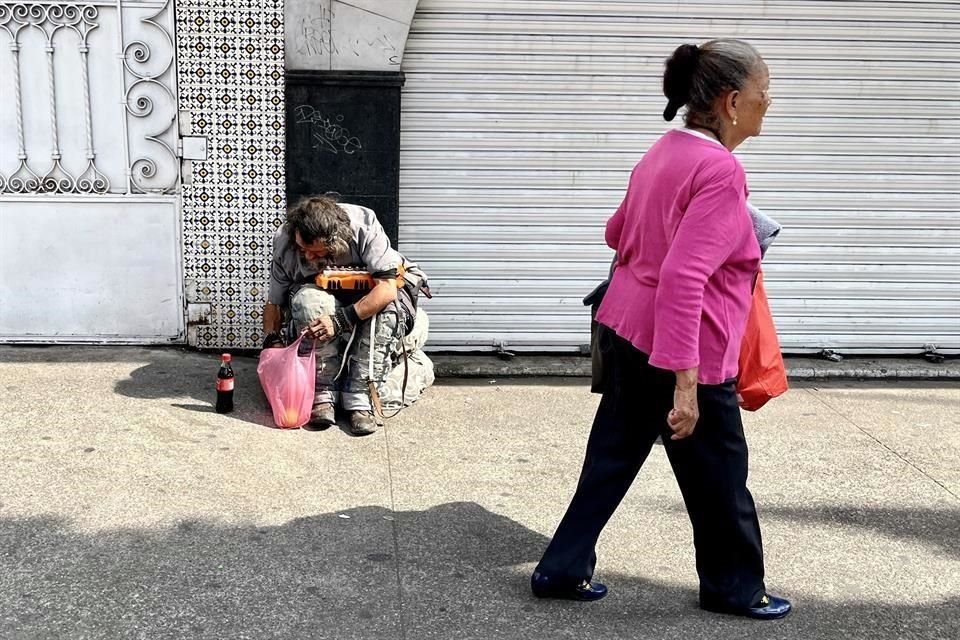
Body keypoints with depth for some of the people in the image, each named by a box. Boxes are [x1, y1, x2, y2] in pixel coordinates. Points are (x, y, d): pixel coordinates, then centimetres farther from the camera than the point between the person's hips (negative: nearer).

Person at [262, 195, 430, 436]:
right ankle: (323, 394, -30)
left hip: (371, 294, -2)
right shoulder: (284, 242, -18)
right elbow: (274, 301, -7)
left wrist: (341, 320, -41)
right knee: (307, 298, -34)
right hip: (323, 293, 2)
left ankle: (360, 397, -32)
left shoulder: (363, 226, -30)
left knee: (386, 307, -37)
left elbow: (387, 288, -34)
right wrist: (273, 339, -24)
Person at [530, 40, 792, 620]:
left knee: (612, 458, 18)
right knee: (718, 476, 11)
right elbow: (682, 280, -29)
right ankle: (736, 589, 30)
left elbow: (618, 231, 22)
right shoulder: (720, 171, -21)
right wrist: (686, 382, -29)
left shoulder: (667, 152, 8)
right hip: (682, 352, -9)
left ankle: (562, 570, 26)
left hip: (626, 332, 9)